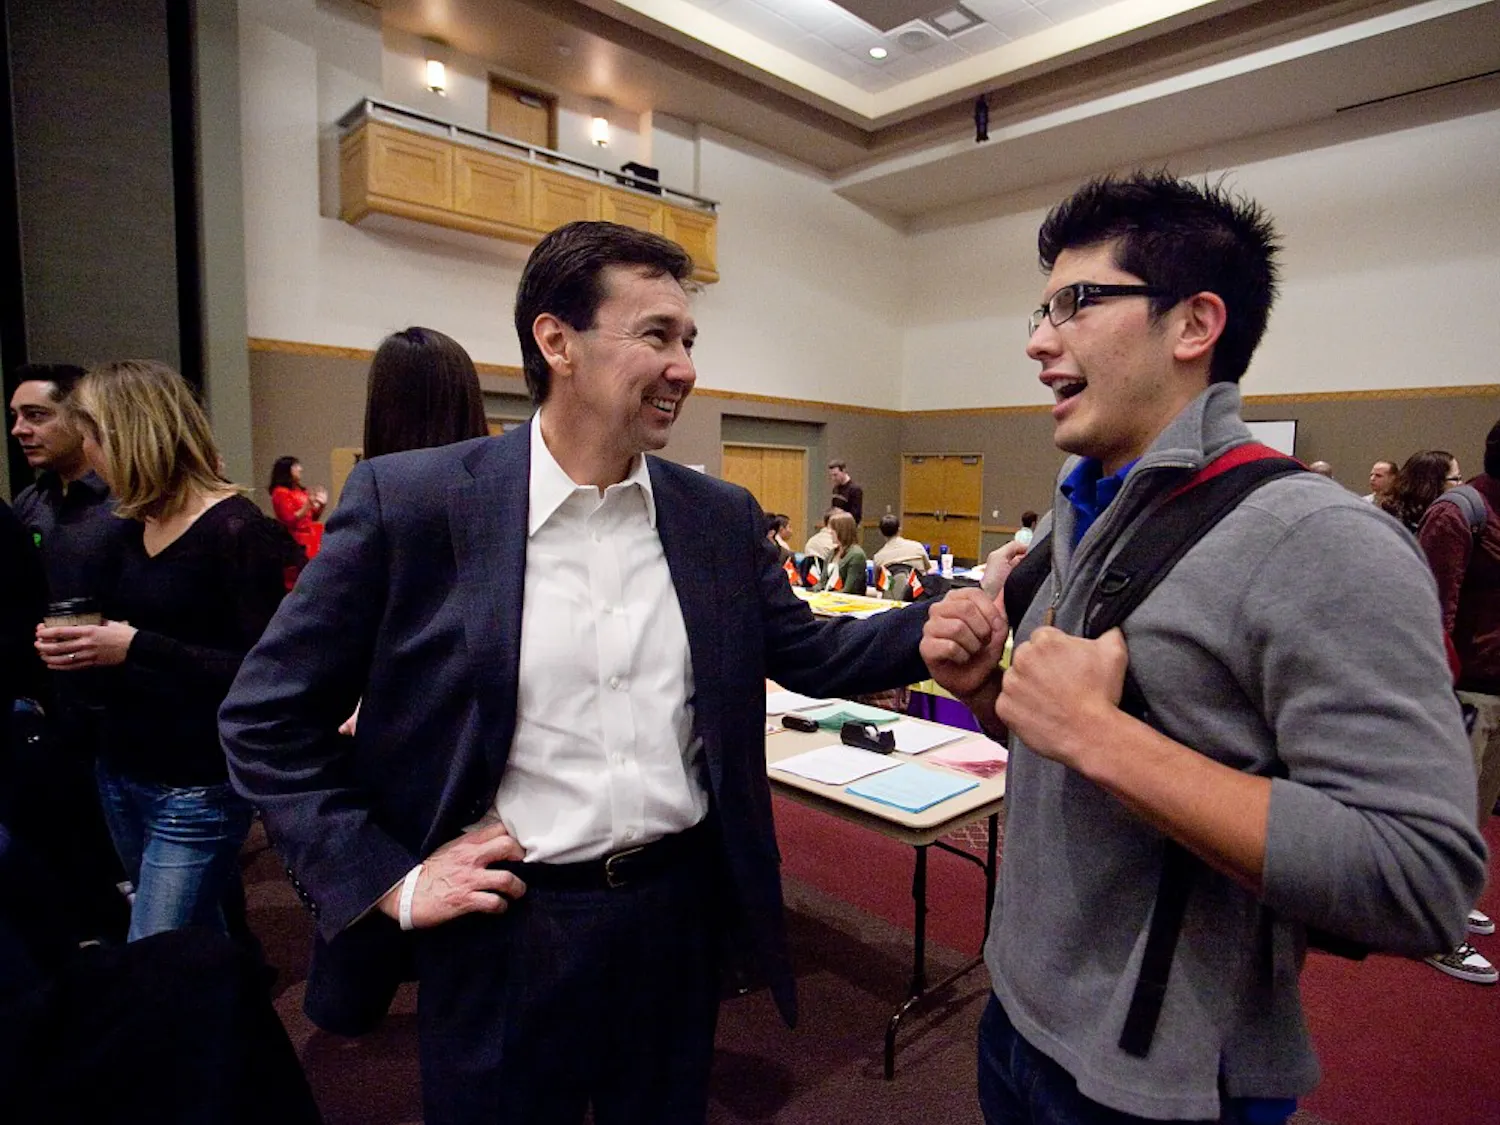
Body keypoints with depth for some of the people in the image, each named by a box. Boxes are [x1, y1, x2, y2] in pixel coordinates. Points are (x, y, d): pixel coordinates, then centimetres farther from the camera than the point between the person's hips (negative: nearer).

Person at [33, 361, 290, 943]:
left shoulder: (236, 530, -18)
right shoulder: (133, 524, 7)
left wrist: (136, 649, -25)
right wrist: (75, 642, -3)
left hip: (196, 791, -8)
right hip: (120, 773, 8)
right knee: (200, 950, 20)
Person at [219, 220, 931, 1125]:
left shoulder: (722, 516, -1)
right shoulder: (410, 501, -13)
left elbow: (807, 653, 4)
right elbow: (266, 717, -6)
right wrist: (388, 880, -9)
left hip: (682, 909, 4)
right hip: (505, 924, -3)